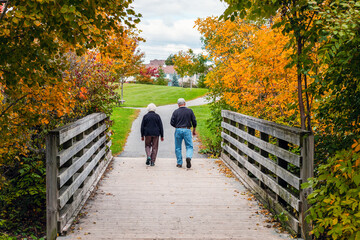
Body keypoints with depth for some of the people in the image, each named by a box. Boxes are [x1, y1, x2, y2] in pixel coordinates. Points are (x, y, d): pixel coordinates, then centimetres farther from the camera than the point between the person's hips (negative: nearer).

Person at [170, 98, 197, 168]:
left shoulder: (176, 112, 0)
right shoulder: (190, 111, 2)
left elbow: (172, 123, -3)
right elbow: (194, 121, 3)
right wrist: (194, 130, 16)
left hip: (178, 130, 0)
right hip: (187, 130, 0)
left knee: (178, 147, 10)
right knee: (189, 146, 6)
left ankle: (179, 163, 10)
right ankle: (188, 157, -22)